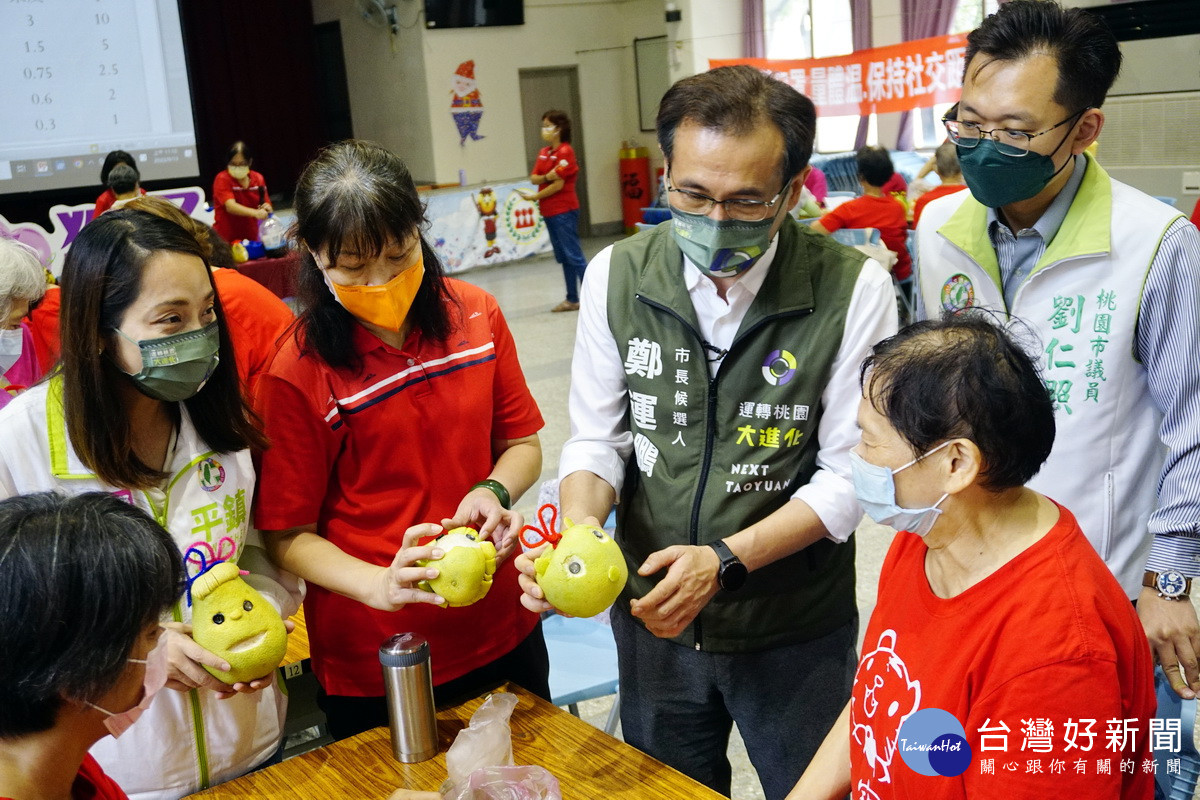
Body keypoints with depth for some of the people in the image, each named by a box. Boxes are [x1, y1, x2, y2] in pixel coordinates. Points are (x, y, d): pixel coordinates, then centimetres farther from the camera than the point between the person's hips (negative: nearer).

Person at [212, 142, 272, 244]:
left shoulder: (258, 179, 4)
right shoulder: (222, 179, -9)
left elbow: (267, 205, 6)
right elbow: (230, 206, -24)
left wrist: (267, 208, -20)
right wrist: (255, 213, -41)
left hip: (251, 238, 4)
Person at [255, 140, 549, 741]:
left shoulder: (476, 316, -3)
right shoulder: (298, 373, -15)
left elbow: (523, 444, 5)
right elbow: (287, 536, -12)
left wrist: (493, 491, -16)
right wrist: (380, 585, -29)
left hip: (503, 633, 4)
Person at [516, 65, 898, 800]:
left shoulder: (853, 289, -18)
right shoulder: (617, 276, -9)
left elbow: (850, 474, -14)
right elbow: (598, 439, -1)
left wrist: (725, 561, -25)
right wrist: (579, 530, -22)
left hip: (796, 630, -2)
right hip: (651, 616, 3)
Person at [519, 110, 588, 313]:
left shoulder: (565, 152, -13)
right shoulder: (544, 153, 11)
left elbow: (559, 184, -17)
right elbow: (533, 178, 4)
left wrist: (535, 196, -9)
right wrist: (546, 177, -17)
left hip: (564, 211, -8)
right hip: (549, 212, 8)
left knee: (573, 255, -8)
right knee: (564, 257, 12)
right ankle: (572, 299, 19)